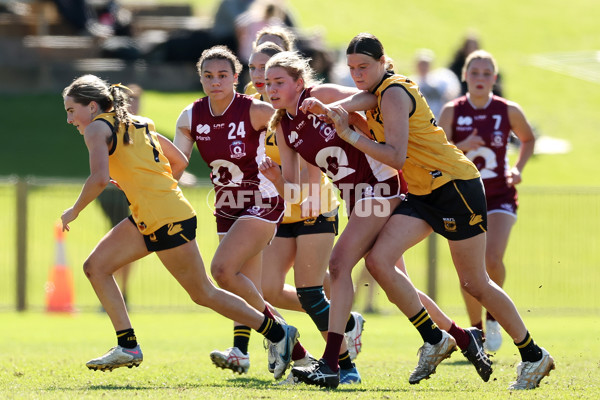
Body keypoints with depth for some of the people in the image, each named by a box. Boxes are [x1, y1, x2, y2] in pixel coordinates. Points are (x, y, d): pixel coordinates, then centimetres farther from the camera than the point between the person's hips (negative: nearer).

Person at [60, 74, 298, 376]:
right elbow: (180, 161, 19)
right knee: (96, 267, 5)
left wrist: (74, 211, -10)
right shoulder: (137, 124, 17)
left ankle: (279, 334, 14)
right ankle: (128, 348, 5)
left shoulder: (98, 128, -9)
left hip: (169, 220, -10)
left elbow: (99, 179, -24)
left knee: (203, 294, 3)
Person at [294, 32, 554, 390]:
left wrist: (350, 135, -25)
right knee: (378, 260, -11)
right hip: (422, 194, 9)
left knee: (475, 283, 0)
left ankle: (534, 356, 16)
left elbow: (396, 156, -23)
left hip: (456, 186, -9)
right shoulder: (377, 91, 12)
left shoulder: (394, 94, -16)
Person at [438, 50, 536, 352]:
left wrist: (518, 168, 0)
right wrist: (462, 147, -31)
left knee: (492, 258, -22)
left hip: (499, 196, -1)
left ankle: (494, 314, 6)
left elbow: (528, 139, 15)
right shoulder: (452, 112, -6)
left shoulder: (508, 111, -4)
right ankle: (476, 330, 21)